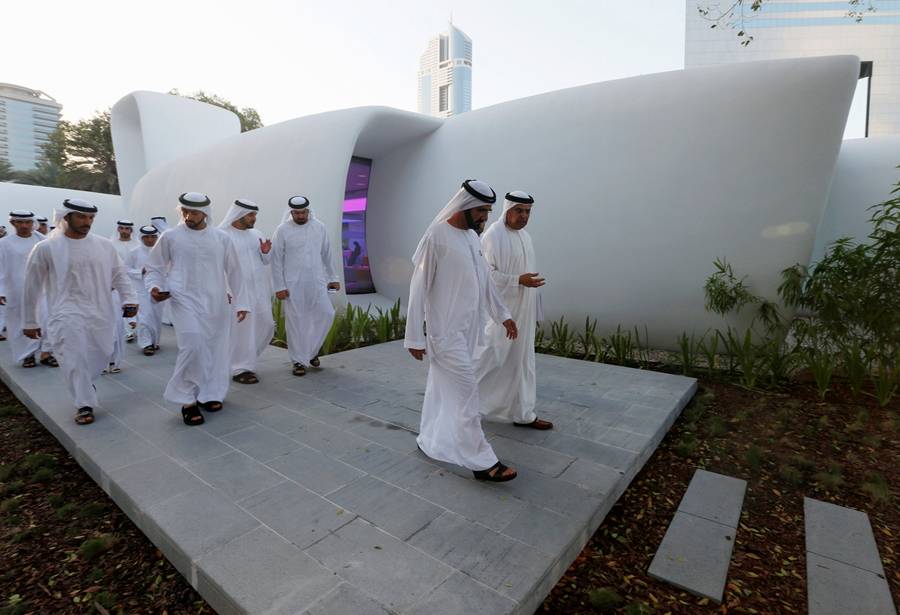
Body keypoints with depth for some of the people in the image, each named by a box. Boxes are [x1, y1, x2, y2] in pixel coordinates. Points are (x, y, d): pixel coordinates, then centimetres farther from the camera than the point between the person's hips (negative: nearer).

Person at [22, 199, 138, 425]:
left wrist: (128, 299, -6)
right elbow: (33, 287, 4)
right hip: (67, 315, -3)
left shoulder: (105, 245, 3)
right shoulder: (46, 248, -3)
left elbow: (119, 275, 10)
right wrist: (30, 321, 8)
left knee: (100, 356, 12)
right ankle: (84, 404, 9)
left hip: (100, 313, 3)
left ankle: (85, 385, 41)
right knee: (75, 361, -6)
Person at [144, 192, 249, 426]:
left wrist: (240, 302, 7)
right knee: (193, 346, -18)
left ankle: (208, 394, 24)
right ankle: (187, 399, 1)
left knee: (216, 349, 6)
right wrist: (154, 286, -8)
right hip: (186, 301, -3)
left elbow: (234, 271, 10)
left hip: (216, 303, 3)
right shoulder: (170, 237, 2)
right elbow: (154, 267, 12)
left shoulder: (221, 238, 6)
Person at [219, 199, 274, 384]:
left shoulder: (256, 234, 11)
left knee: (265, 325, 9)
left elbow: (265, 262, 14)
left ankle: (245, 357, 30)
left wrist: (265, 252, -6)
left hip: (260, 289, 6)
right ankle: (240, 369, 11)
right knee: (242, 328, -1)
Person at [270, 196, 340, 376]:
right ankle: (299, 361, 14)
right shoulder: (283, 230, -3)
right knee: (295, 322, 2)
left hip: (316, 282, 3)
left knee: (326, 314, -2)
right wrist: (279, 287, -8)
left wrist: (332, 278, 12)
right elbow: (276, 260, -4)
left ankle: (312, 350, 20)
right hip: (293, 285, -3)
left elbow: (327, 255, 12)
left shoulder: (319, 227, 5)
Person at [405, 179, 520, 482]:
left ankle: (430, 440, 32)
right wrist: (415, 336, -13)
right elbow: (419, 287, -14)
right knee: (467, 392, -4)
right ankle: (481, 462, 6)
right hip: (446, 330, -7)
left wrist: (503, 314, 18)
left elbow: (485, 279, 18)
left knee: (442, 388, 17)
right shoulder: (437, 236, -14)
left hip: (467, 328, 8)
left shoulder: (473, 236, 10)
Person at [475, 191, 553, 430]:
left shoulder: (524, 236, 12)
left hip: (522, 312, 8)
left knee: (521, 361, 12)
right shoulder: (493, 236, -13)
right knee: (492, 357, 0)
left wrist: (533, 313, 16)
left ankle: (522, 414, 24)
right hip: (501, 312, -8)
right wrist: (519, 280, -26)